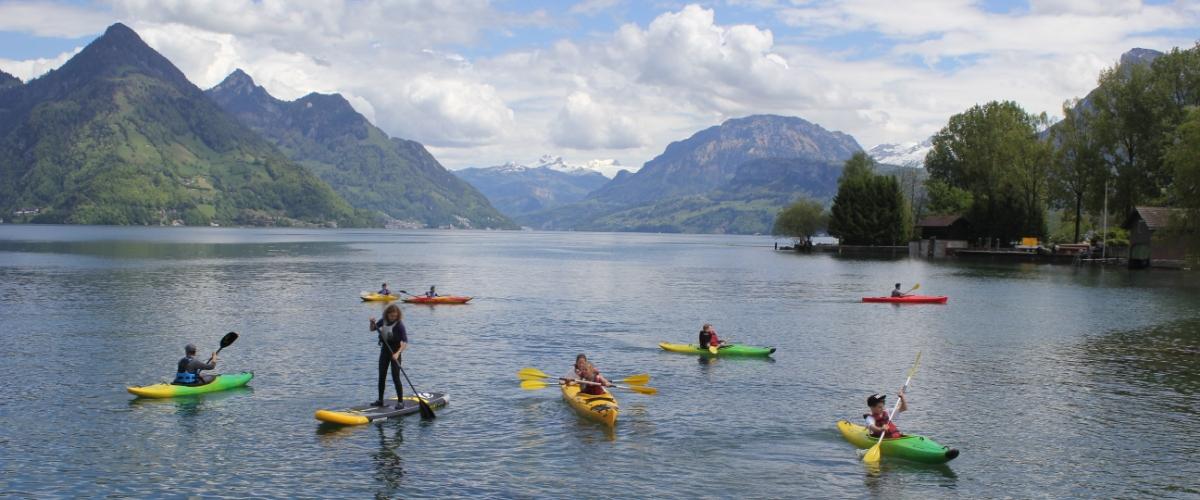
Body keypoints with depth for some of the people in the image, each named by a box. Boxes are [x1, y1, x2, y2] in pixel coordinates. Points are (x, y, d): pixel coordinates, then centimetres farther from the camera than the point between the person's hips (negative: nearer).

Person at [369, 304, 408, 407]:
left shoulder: (399, 325, -18)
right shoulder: (383, 321, 0)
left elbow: (405, 342, -24)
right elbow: (372, 329, 15)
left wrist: (397, 353, -37)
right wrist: (372, 323, -8)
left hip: (395, 352, -6)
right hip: (384, 350, 6)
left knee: (395, 378, -8)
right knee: (381, 377, 11)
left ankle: (400, 401, 1)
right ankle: (380, 400, 20)